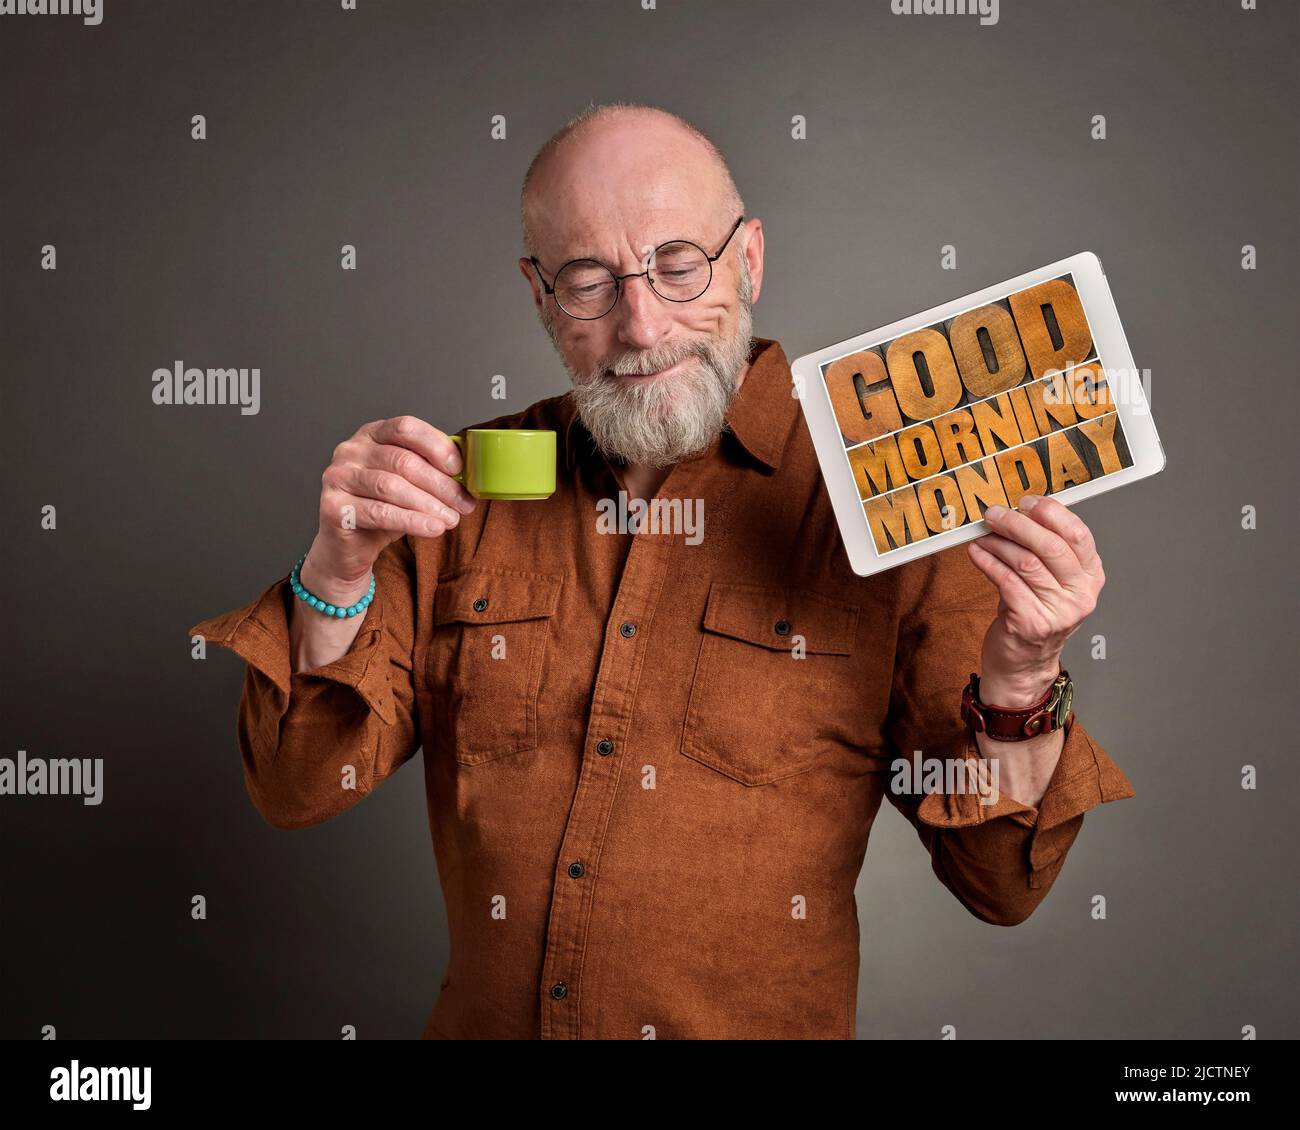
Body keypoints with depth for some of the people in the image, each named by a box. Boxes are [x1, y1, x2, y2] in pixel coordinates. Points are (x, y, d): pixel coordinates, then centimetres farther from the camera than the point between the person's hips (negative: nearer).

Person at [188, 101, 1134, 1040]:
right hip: (485, 1021, 3)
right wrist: (339, 572, -14)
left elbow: (1001, 887, -4)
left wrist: (1018, 683, -21)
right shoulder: (458, 489, 2)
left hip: (762, 1024, -3)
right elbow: (300, 790, 0)